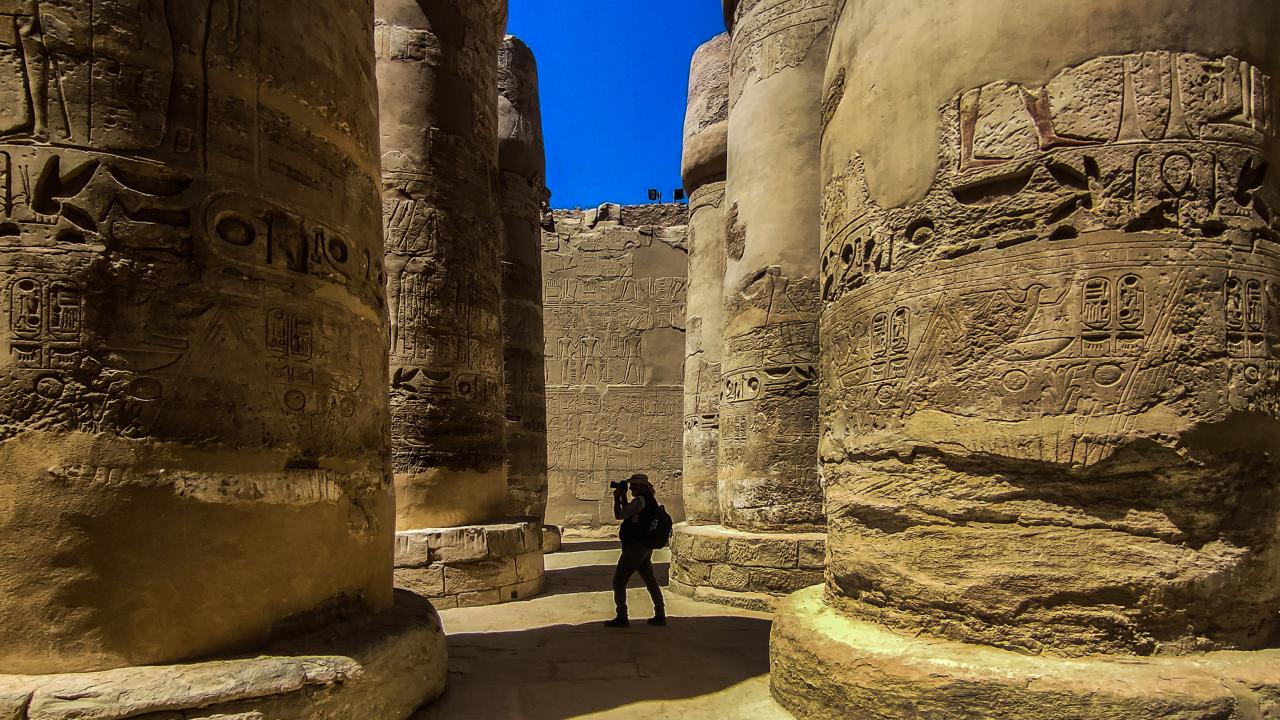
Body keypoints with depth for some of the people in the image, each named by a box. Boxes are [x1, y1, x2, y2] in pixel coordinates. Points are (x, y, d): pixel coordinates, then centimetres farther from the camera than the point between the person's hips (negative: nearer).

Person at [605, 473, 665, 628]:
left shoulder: (640, 500, -18)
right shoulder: (650, 500, 12)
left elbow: (619, 515, -16)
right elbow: (629, 514, 22)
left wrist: (617, 498, -2)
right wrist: (623, 497, 14)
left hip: (635, 547, -10)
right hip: (646, 548, 10)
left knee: (619, 581, -2)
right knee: (650, 581, 15)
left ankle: (622, 618, -1)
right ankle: (660, 615, 17)